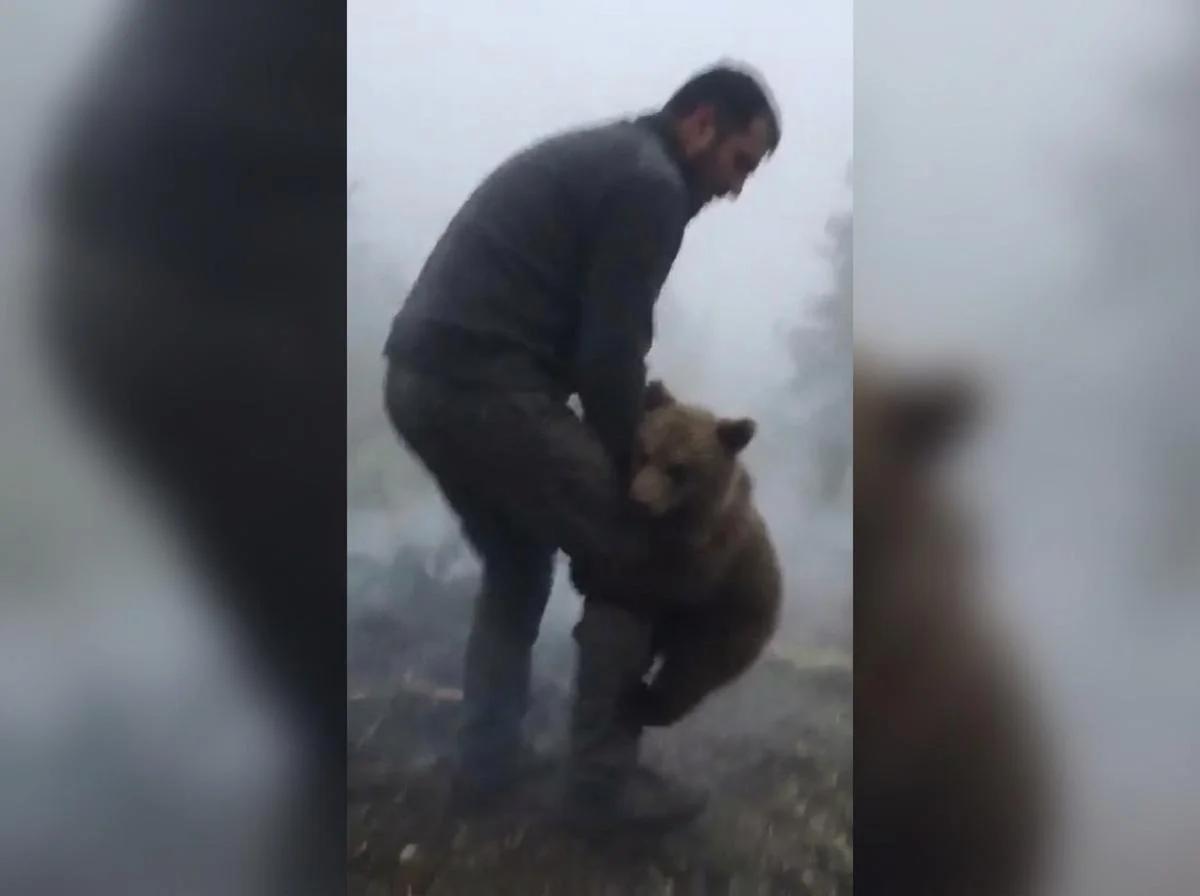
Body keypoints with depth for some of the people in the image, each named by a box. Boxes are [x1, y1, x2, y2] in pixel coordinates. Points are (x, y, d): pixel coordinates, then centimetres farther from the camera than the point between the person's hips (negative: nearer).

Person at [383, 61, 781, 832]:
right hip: (484, 388, -10)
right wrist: (628, 465, 2)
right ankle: (604, 783, 13)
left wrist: (636, 418, 21)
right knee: (627, 567, 5)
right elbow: (608, 351, -11)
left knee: (519, 567, 27)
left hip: (418, 377, 10)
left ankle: (490, 759, 30)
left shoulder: (599, 153, 25)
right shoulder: (652, 183, -6)